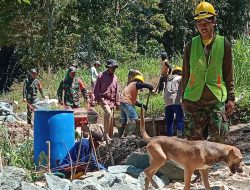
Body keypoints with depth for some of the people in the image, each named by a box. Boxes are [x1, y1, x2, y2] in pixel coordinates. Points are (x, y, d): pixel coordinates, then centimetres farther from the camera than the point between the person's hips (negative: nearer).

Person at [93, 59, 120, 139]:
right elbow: (96, 88, 2)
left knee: (111, 118, 4)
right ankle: (106, 134, -24)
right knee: (108, 113, -27)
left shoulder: (115, 78, 15)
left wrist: (117, 103, 15)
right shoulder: (101, 76, 0)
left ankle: (110, 136, 12)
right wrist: (96, 98, -6)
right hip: (103, 98, -6)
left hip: (112, 100, 6)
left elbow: (117, 91, 18)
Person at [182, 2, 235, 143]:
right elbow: (186, 74, 12)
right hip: (194, 100, 1)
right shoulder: (191, 46, 7)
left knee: (218, 137, -4)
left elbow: (229, 75, 5)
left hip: (217, 99, -1)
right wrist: (184, 99, 11)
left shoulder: (224, 44, 3)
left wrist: (231, 98, 1)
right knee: (194, 138, 1)